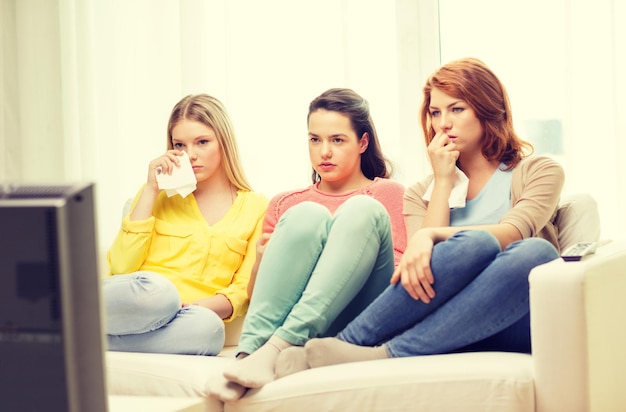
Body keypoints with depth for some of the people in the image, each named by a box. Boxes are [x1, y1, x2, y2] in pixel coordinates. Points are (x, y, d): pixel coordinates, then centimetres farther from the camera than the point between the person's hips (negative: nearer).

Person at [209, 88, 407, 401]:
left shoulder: (388, 193, 19)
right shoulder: (285, 204, 26)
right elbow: (253, 294, 20)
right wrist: (263, 262, -2)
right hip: (287, 317, 1)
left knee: (362, 210, -24)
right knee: (308, 215, -22)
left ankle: (275, 350, -39)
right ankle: (250, 351, -38)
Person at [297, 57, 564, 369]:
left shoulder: (539, 171, 13)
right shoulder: (421, 193, 20)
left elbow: (515, 231, -10)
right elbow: (421, 262, 0)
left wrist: (432, 236, -24)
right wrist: (444, 180, 2)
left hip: (512, 326, 0)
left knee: (538, 252, -34)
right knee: (476, 243, -31)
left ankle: (388, 355, -35)